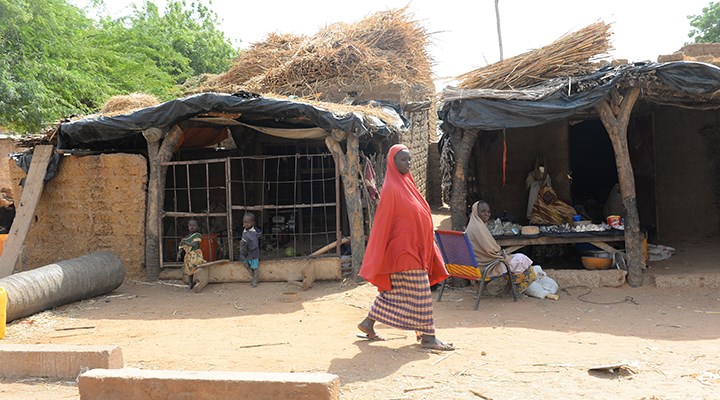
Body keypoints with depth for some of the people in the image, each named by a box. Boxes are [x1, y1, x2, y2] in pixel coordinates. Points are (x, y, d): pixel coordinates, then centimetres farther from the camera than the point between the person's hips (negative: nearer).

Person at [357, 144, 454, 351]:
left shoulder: (406, 183, 14)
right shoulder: (391, 188, -13)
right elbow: (383, 222, -13)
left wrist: (426, 245, 20)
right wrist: (381, 255, -13)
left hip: (414, 247, 9)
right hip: (404, 249, -9)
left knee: (393, 290, 15)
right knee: (420, 293, -5)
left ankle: (368, 323, 24)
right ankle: (427, 336, 3)